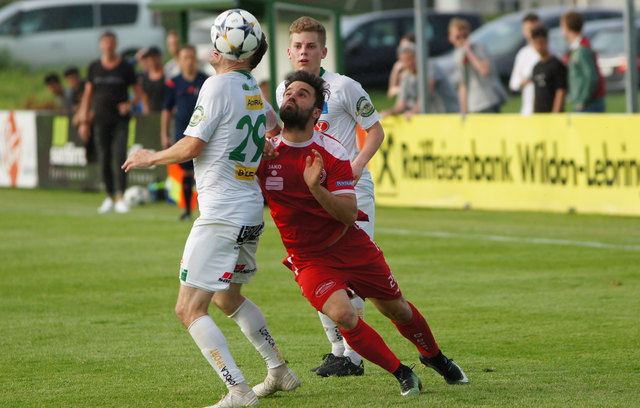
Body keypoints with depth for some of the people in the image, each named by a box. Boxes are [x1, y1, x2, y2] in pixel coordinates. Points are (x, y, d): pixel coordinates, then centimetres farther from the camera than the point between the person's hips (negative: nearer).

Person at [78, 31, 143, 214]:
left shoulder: (125, 67, 3)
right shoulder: (94, 67, 9)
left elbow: (138, 92, 8)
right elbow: (88, 93, 15)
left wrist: (129, 104, -12)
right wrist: (84, 115, 5)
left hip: (120, 119, -3)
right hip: (101, 120, 3)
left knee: (120, 155, -14)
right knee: (104, 159, 4)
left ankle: (120, 197, -17)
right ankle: (110, 197, 14)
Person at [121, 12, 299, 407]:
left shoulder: (218, 85, -13)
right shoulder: (254, 89, 11)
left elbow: (191, 148, -15)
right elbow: (275, 127, 29)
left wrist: (150, 157, 0)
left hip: (222, 216, -9)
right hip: (252, 212, 9)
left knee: (190, 310, -8)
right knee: (227, 297, 28)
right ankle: (280, 371, 33)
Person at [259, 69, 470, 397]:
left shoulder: (332, 152, -14)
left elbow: (349, 214, -19)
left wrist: (316, 187, -36)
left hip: (352, 246, 1)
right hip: (309, 259, -1)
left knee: (396, 308, 15)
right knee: (343, 314, -26)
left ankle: (434, 356, 47)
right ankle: (401, 373, -4)